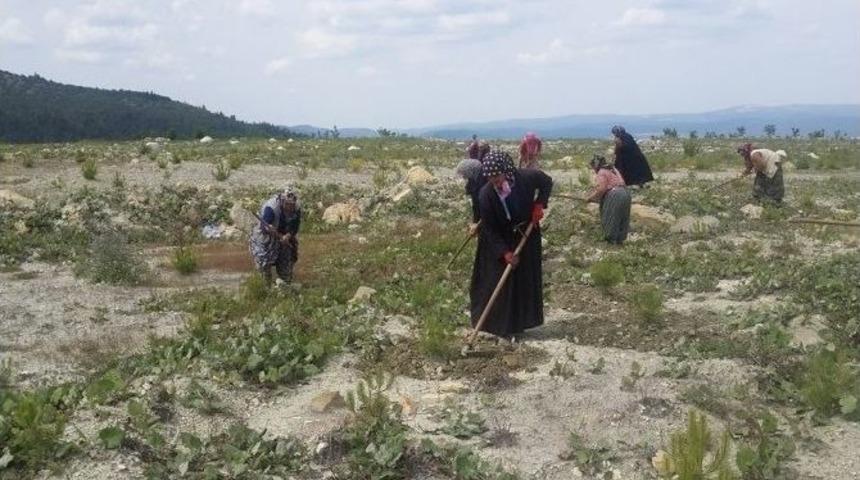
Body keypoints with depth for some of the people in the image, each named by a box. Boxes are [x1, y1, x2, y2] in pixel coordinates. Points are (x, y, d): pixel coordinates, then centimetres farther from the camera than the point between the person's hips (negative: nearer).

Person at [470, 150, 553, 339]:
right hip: (499, 240, -2)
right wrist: (505, 252, -25)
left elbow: (547, 182, 0)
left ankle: (518, 323, 23)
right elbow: (489, 229, -19)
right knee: (498, 281, -1)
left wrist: (539, 205, -13)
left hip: (527, 236, 2)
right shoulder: (486, 195, -27)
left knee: (526, 280, 9)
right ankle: (498, 324, 12)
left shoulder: (528, 177, -25)